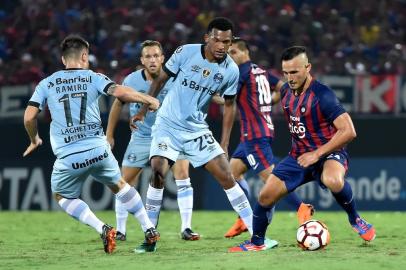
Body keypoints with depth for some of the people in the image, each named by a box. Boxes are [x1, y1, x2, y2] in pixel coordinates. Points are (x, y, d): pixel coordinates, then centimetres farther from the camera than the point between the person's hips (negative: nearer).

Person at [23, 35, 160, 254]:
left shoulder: (47, 84, 7)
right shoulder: (93, 78, 4)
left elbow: (29, 117, 2)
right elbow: (120, 92, -11)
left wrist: (34, 140, 20)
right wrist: (148, 100, 3)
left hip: (68, 157, -1)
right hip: (98, 151, 1)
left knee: (62, 196, 22)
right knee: (118, 185, 26)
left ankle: (102, 229, 3)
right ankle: (149, 229, 24)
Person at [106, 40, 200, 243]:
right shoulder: (131, 81, -9)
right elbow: (118, 104, 7)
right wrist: (109, 135, 9)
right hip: (141, 138, 2)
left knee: (182, 174, -20)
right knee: (125, 183, 1)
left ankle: (186, 228, -14)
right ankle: (120, 231, 16)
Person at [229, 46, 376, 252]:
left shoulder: (322, 96, -23)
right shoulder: (286, 91, 0)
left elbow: (348, 131, -28)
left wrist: (317, 154, -26)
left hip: (328, 153, -7)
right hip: (299, 155, 7)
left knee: (333, 181, -40)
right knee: (265, 196, -1)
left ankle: (355, 220, -13)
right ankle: (256, 243, 21)